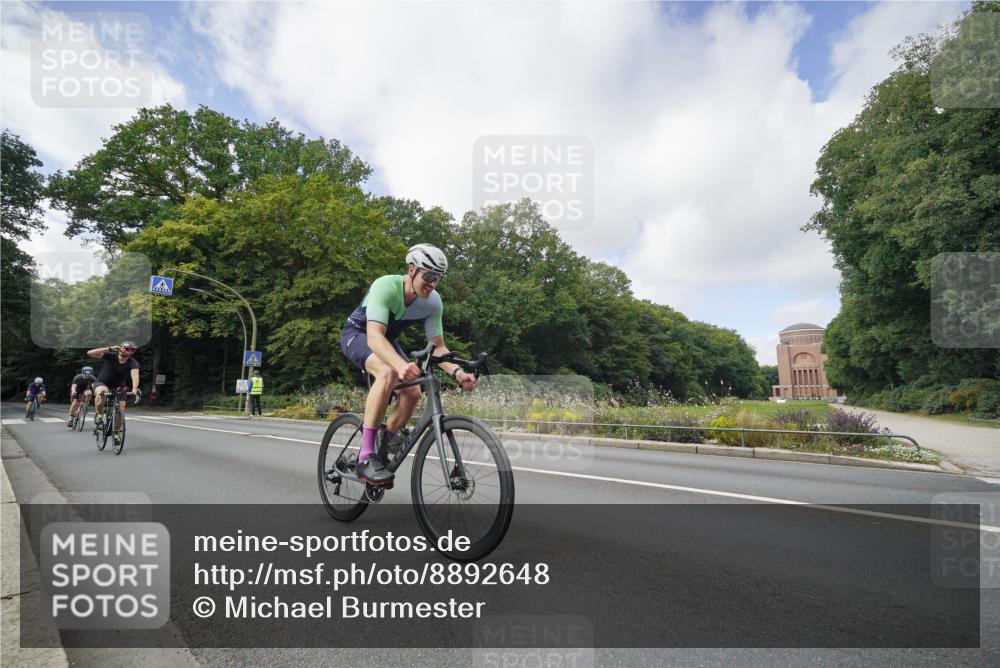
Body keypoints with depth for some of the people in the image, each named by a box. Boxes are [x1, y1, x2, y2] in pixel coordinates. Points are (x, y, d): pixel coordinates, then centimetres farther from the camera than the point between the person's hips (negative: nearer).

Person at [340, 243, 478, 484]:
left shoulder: (433, 302, -18)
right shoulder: (385, 286, -34)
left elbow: (438, 347, -14)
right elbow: (374, 337, -45)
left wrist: (457, 372, -34)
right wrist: (401, 364, -64)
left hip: (387, 340, 6)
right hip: (357, 333, -6)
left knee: (412, 392, -14)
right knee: (388, 373, -35)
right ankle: (365, 457, -29)